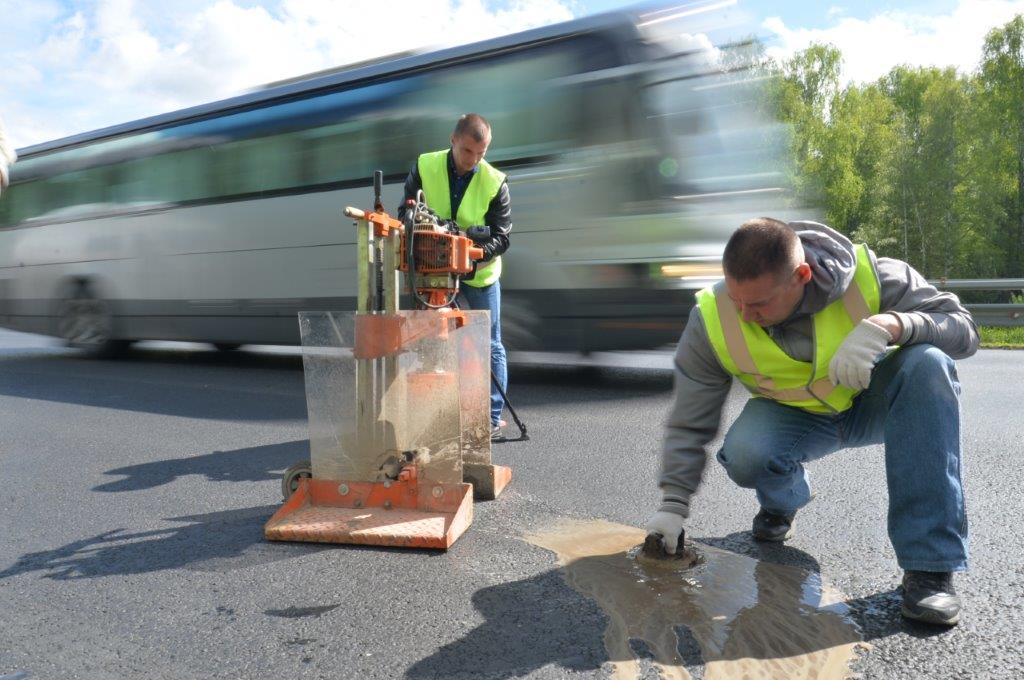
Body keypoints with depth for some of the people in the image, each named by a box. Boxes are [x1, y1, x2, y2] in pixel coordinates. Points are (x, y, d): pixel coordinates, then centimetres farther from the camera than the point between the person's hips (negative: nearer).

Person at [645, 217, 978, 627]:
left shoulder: (868, 275, -25)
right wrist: (673, 504, -19)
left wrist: (889, 325, -40)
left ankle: (931, 564, -28)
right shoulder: (711, 320, -23)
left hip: (872, 403, 1)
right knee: (744, 455, -34)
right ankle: (781, 504, 9)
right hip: (794, 417, 0)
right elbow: (689, 424, -14)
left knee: (926, 365, -32)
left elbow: (963, 328, -19)